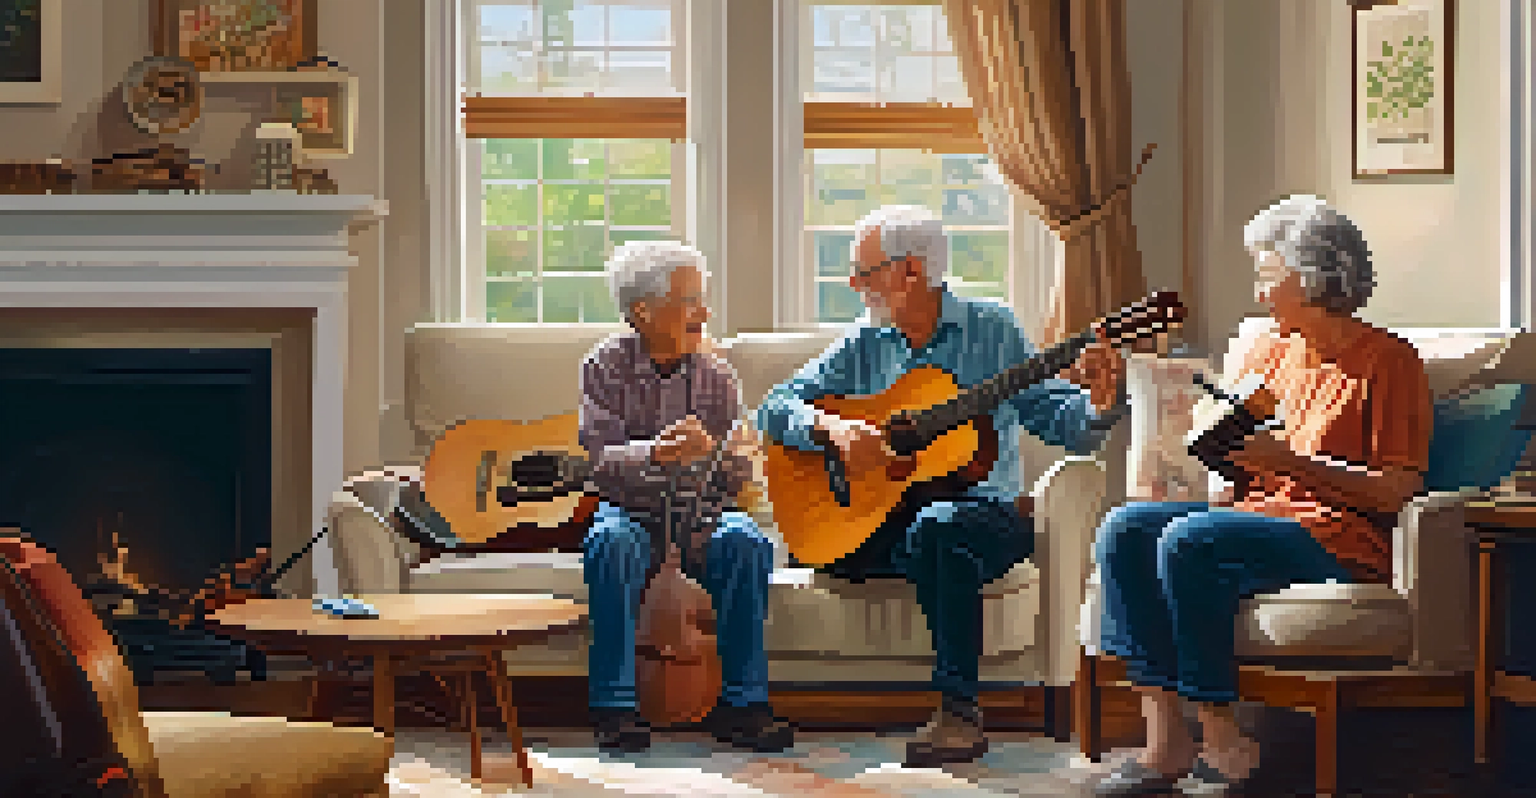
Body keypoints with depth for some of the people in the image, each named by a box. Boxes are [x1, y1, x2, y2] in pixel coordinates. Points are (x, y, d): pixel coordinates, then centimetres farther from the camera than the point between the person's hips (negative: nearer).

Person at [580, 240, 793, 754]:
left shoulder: (715, 376, 6)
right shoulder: (606, 368, -1)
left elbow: (732, 481, 4)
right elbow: (599, 461, -14)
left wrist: (735, 461, -22)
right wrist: (653, 452, -35)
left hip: (700, 513, 2)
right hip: (631, 510, -2)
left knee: (749, 544, -29)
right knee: (613, 544, -35)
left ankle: (741, 701, -23)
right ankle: (615, 707, -30)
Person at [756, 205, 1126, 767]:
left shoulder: (991, 330, 2)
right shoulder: (864, 345, 11)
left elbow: (1062, 424, -2)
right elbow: (775, 406, 4)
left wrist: (1099, 405, -25)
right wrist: (832, 426, -16)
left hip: (981, 507, -3)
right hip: (880, 515, 3)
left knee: (934, 530, -37)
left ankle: (960, 713, -33)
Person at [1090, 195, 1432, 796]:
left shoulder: (1388, 362, -2)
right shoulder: (1263, 351, 19)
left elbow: (1396, 490, -10)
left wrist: (1292, 463, -18)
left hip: (1341, 542, -7)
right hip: (1255, 514, 7)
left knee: (1187, 543, -30)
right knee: (1123, 531, -17)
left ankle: (1223, 742, -21)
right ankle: (1165, 735, -23)